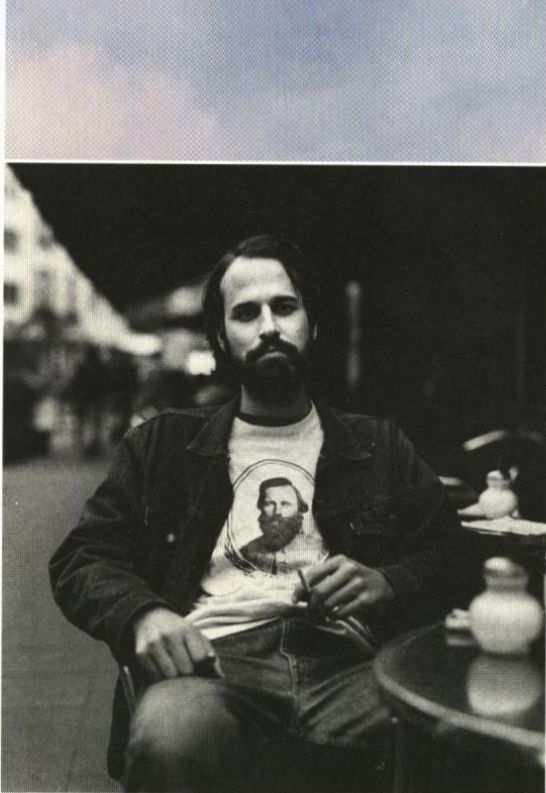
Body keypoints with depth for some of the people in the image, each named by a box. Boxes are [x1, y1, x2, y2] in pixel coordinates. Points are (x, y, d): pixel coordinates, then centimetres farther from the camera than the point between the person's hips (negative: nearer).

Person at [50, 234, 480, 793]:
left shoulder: (378, 448, 21)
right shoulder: (163, 446, 20)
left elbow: (453, 562, 16)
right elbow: (81, 559, 14)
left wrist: (383, 585, -6)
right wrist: (143, 614, -8)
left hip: (345, 661, 1)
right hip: (214, 658, 0)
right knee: (167, 741, -36)